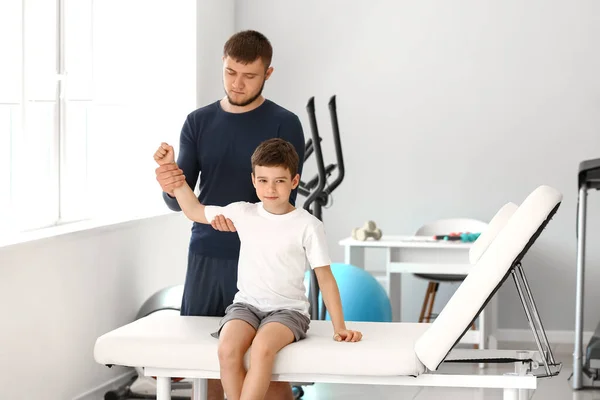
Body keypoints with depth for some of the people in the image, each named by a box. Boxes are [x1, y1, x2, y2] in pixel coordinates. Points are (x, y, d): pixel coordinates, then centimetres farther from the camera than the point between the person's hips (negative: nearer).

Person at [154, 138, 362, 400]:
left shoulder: (307, 225, -5)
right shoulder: (242, 213, 4)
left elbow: (325, 278, -2)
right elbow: (194, 211, 17)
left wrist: (339, 327, -7)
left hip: (288, 309, -3)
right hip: (246, 304, 3)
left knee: (263, 347, -35)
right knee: (228, 348, -30)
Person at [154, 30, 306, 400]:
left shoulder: (284, 125, -3)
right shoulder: (198, 122, 7)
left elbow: (285, 199, -10)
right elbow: (182, 202, 1)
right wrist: (170, 188, -23)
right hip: (205, 257, 3)